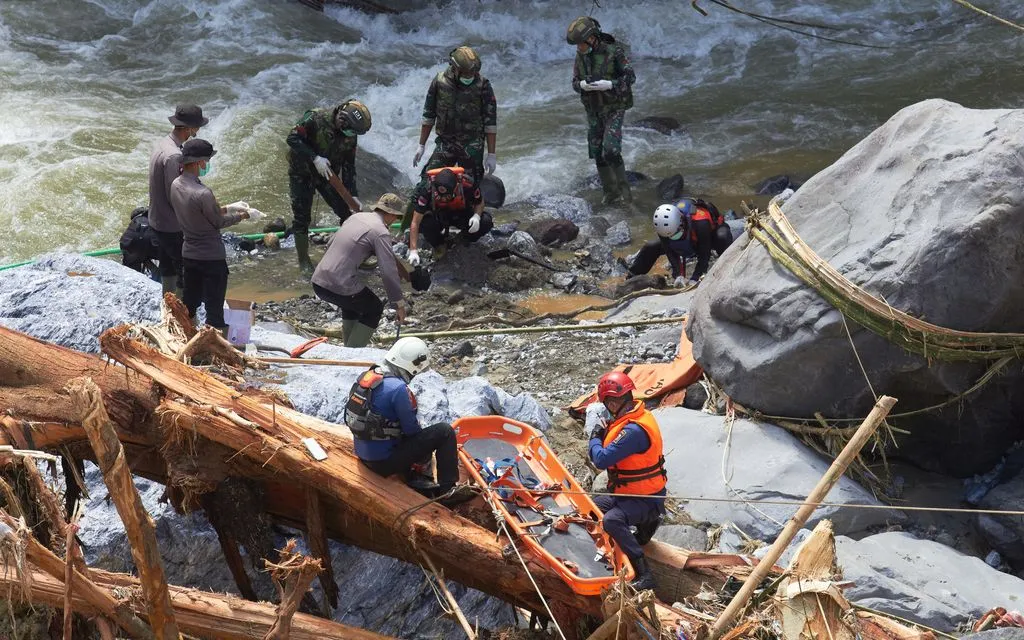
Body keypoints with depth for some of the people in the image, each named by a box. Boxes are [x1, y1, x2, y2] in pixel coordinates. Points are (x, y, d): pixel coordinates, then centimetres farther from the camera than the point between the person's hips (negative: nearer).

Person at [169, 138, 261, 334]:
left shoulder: (176, 185, -2)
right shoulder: (202, 193, -28)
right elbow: (219, 222, -13)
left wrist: (228, 208, 13)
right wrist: (245, 215, 1)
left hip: (188, 254, 8)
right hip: (211, 257, -8)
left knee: (189, 303, 20)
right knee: (214, 310, 5)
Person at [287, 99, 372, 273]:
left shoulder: (350, 136, -9)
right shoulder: (315, 118, -26)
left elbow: (349, 167, -4)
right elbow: (293, 138, -26)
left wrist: (353, 195, -10)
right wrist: (315, 158, -34)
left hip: (327, 175, 5)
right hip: (302, 174, -5)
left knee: (346, 211, 0)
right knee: (301, 217, -2)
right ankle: (304, 261, 11)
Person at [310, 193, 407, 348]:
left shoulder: (356, 216, 14)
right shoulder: (381, 232, -8)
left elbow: (330, 244, 24)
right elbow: (389, 272, -12)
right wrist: (399, 303, -3)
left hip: (318, 281, 7)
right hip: (341, 287, -7)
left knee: (352, 302, 34)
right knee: (374, 310, 17)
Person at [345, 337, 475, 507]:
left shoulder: (369, 376, 2)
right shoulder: (398, 388, -23)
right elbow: (411, 429, -14)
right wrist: (424, 454, 7)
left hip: (363, 454, 8)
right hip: (384, 462, -8)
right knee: (445, 432, -5)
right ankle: (447, 490, 0)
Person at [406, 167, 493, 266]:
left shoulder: (467, 184, -32)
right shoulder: (427, 190, -33)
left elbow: (480, 202, -8)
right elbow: (415, 223, -30)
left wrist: (477, 216, -31)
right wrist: (413, 251, -37)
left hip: (462, 215, 1)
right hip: (438, 216, -1)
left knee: (486, 222, -27)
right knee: (425, 222, -34)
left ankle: (463, 240, 4)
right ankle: (438, 244, -1)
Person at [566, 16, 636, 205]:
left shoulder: (614, 52, -17)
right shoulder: (581, 56, -1)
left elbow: (630, 77, -15)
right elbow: (576, 83, 2)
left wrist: (609, 85, -32)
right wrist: (583, 85, -24)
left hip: (614, 109, -5)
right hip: (594, 111, 5)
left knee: (611, 151, -19)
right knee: (598, 154, 4)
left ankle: (623, 185, 3)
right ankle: (611, 192, 18)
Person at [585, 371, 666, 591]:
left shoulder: (634, 430, -30)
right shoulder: (637, 414, 1)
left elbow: (601, 459, -30)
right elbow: (615, 449, 13)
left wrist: (595, 435, -12)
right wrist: (604, 431, -4)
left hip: (646, 500, -10)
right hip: (626, 493, 10)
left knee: (611, 520, -34)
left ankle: (643, 575, -29)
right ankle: (643, 525, 21)